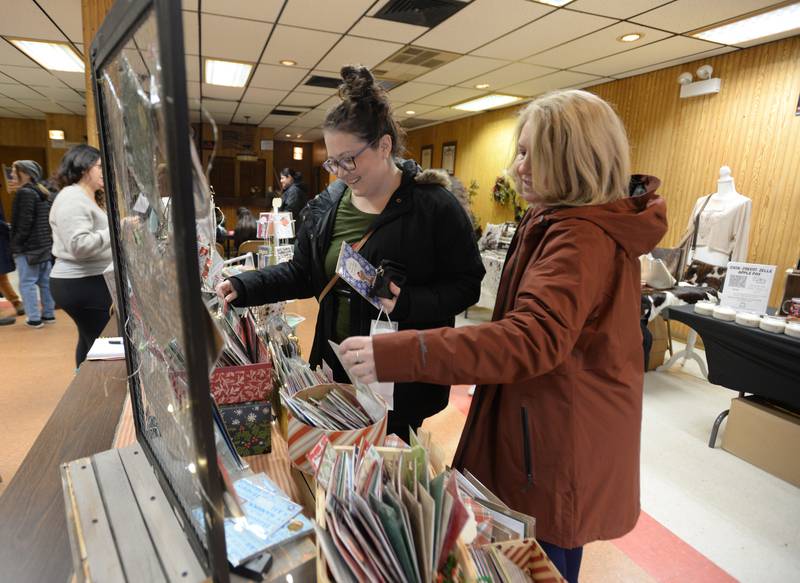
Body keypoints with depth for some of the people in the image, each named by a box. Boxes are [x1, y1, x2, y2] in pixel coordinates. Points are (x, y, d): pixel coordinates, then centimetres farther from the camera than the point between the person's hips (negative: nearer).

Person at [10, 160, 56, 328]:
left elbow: (24, 223, -16)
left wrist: (16, 244, -10)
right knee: (46, 282, 12)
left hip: (28, 247, -9)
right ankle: (49, 314, 18)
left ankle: (34, 318, 0)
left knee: (27, 283, -2)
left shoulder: (24, 192, -12)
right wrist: (47, 239, 16)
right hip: (45, 245, 9)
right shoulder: (43, 193, 14)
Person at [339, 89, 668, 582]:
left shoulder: (582, 239, -25)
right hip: (560, 424, 10)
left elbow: (533, 339, -40)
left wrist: (397, 355, -45)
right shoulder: (560, 221, 9)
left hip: (561, 441, -10)